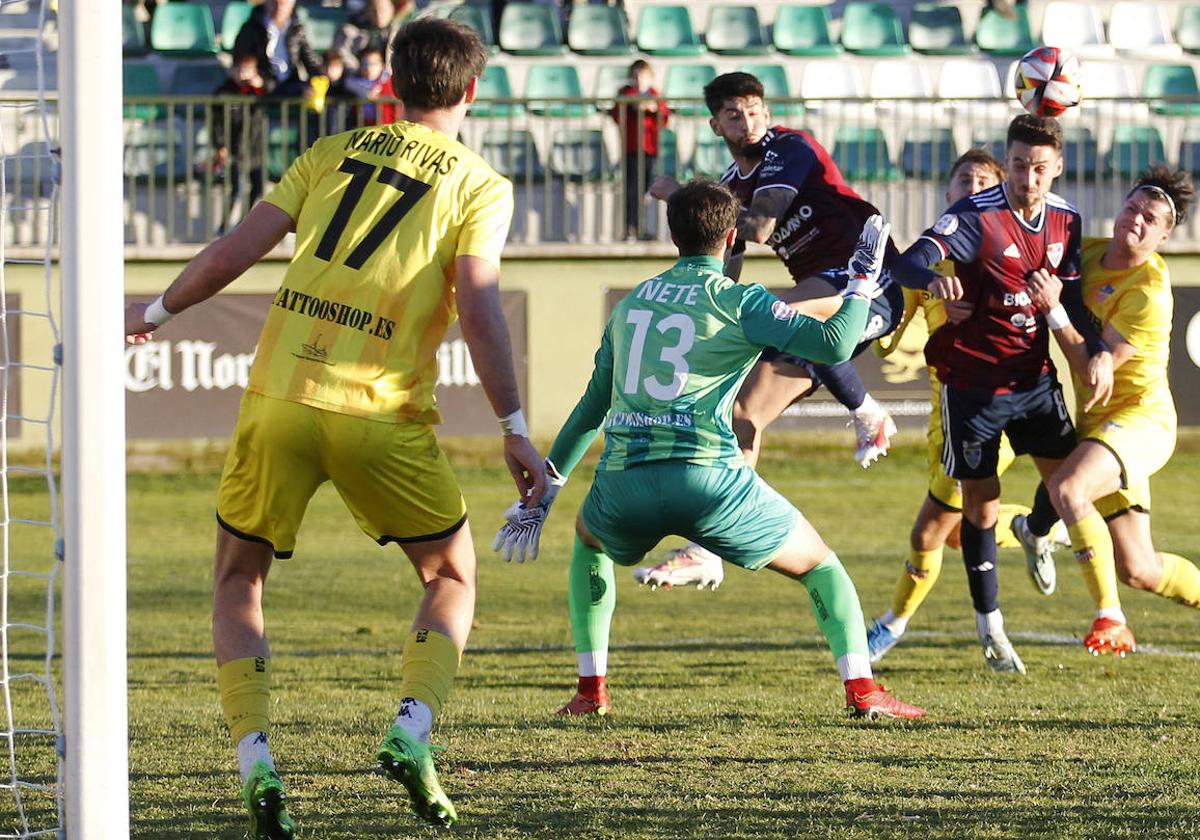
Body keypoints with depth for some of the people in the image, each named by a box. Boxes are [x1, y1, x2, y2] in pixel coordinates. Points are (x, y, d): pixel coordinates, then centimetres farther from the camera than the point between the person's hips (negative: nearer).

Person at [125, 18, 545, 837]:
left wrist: (155, 313, 25)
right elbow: (479, 306, -9)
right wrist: (515, 431, -8)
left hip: (281, 396, 2)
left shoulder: (333, 153, 13)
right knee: (454, 580, 18)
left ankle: (256, 762, -1)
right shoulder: (480, 186, 5)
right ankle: (412, 732, -6)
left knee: (238, 579, 17)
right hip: (384, 413, -2)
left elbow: (231, 255, 9)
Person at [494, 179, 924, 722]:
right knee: (817, 564, 16)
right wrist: (863, 280, 9)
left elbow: (591, 409, 27)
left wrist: (542, 492, 34)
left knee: (589, 538, 38)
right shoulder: (735, 301, 3)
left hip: (623, 484, 4)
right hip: (707, 478, -4)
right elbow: (834, 344, -7)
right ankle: (862, 691, -1)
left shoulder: (631, 303, 20)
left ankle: (591, 691, 28)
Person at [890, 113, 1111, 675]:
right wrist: (933, 278, -55)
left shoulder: (1065, 221, 0)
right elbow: (909, 262, -31)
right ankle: (989, 625, 16)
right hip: (974, 380, -4)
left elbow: (1070, 302, 8)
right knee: (980, 503, 2)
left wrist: (1099, 352, -9)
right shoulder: (977, 216, -18)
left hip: (1035, 376, 5)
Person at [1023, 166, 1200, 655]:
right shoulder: (1090, 253, 3)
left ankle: (1111, 620, -27)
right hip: (1097, 419, 8)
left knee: (1066, 487, -33)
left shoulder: (1149, 294, -19)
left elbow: (1094, 366, -22)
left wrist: (1054, 310, -26)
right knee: (1137, 571, 6)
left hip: (1140, 418, -8)